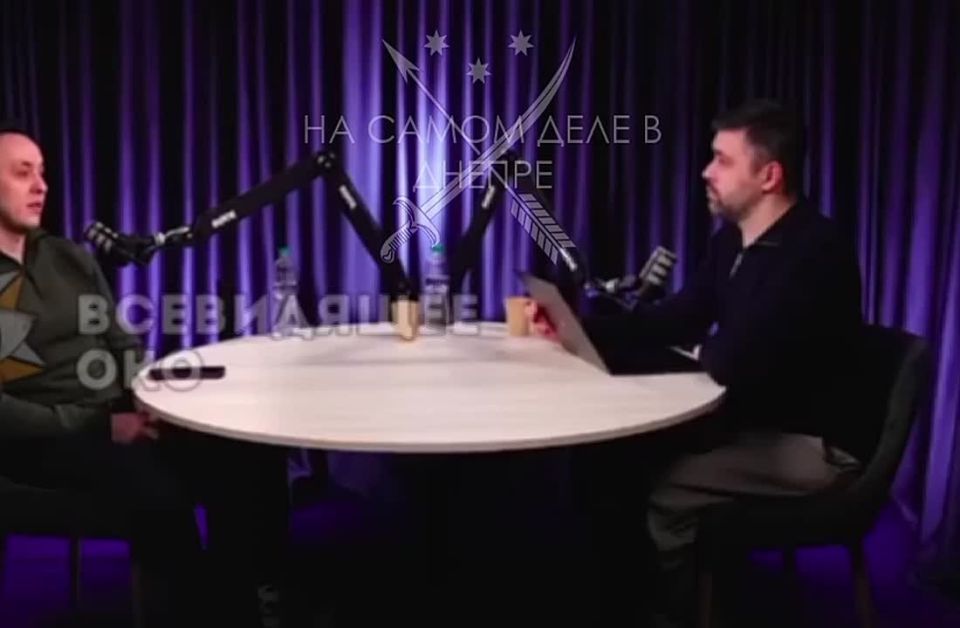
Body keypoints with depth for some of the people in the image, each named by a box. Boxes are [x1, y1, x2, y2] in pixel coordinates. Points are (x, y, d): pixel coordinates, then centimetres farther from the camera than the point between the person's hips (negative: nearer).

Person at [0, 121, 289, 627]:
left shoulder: (68, 257, 16)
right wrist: (97, 426, -19)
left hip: (116, 415, 6)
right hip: (43, 438, -5)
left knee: (251, 456, -18)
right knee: (155, 486, -36)